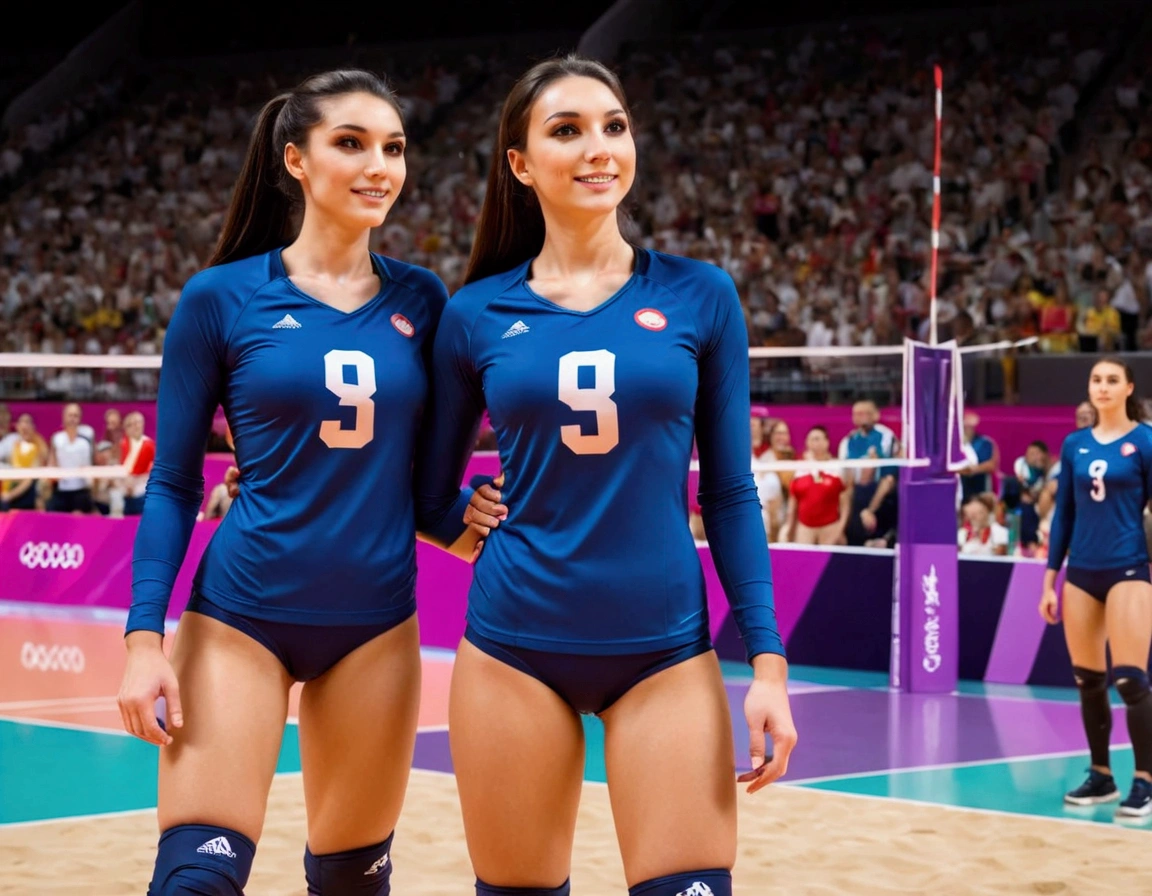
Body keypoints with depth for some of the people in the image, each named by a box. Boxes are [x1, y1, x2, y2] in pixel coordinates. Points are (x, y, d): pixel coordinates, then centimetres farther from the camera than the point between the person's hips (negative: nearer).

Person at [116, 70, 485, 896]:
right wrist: (145, 636, -10)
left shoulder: (421, 300, 4)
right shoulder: (221, 299, -4)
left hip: (375, 623, 3)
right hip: (240, 617, -3)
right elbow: (173, 485, -2)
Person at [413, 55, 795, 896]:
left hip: (664, 651, -1)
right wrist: (475, 522, -2)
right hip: (514, 646, 1)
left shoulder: (699, 296, 1)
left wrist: (768, 659, -3)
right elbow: (430, 491, 15)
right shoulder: (476, 316, 3)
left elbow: (731, 493, 2)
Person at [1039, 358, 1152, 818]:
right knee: (1087, 682, 7)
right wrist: (1050, 580, 10)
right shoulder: (1074, 445, 9)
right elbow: (1064, 513, 13)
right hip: (1081, 574, 5)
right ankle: (1100, 776, 18)